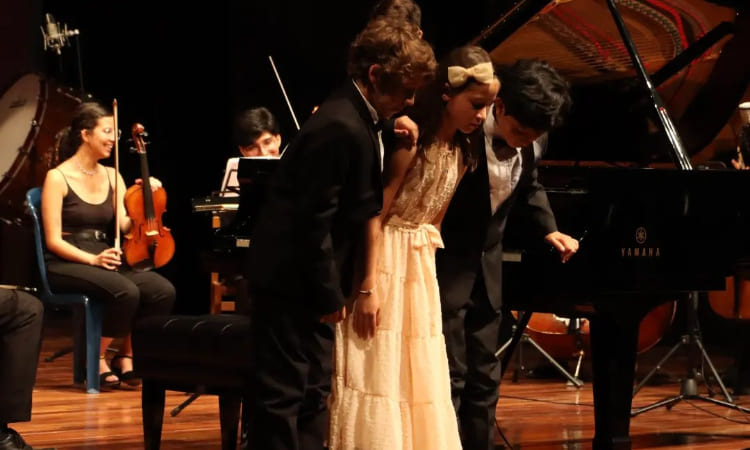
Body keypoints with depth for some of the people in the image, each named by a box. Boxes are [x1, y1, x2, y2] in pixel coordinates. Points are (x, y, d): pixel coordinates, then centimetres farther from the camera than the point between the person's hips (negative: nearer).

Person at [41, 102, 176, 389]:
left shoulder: (112, 176, 11)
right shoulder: (58, 178, -7)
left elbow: (127, 226, 0)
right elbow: (54, 240, -11)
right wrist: (92, 259, -23)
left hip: (105, 261, 6)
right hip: (66, 264, -6)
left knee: (163, 290, -22)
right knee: (125, 291, -34)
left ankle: (127, 356, -6)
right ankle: (97, 359, -13)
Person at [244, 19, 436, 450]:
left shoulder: (355, 119, 7)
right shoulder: (341, 128, -23)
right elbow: (313, 222, -21)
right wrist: (331, 296, -16)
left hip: (309, 281, 10)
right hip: (291, 283, -10)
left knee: (314, 392, 14)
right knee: (285, 393, -3)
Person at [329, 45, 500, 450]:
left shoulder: (461, 151, 6)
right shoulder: (412, 142, -17)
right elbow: (375, 215, -19)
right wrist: (368, 287, -22)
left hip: (420, 266, 8)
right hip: (382, 261, -8)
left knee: (419, 376, 9)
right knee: (377, 375, -5)